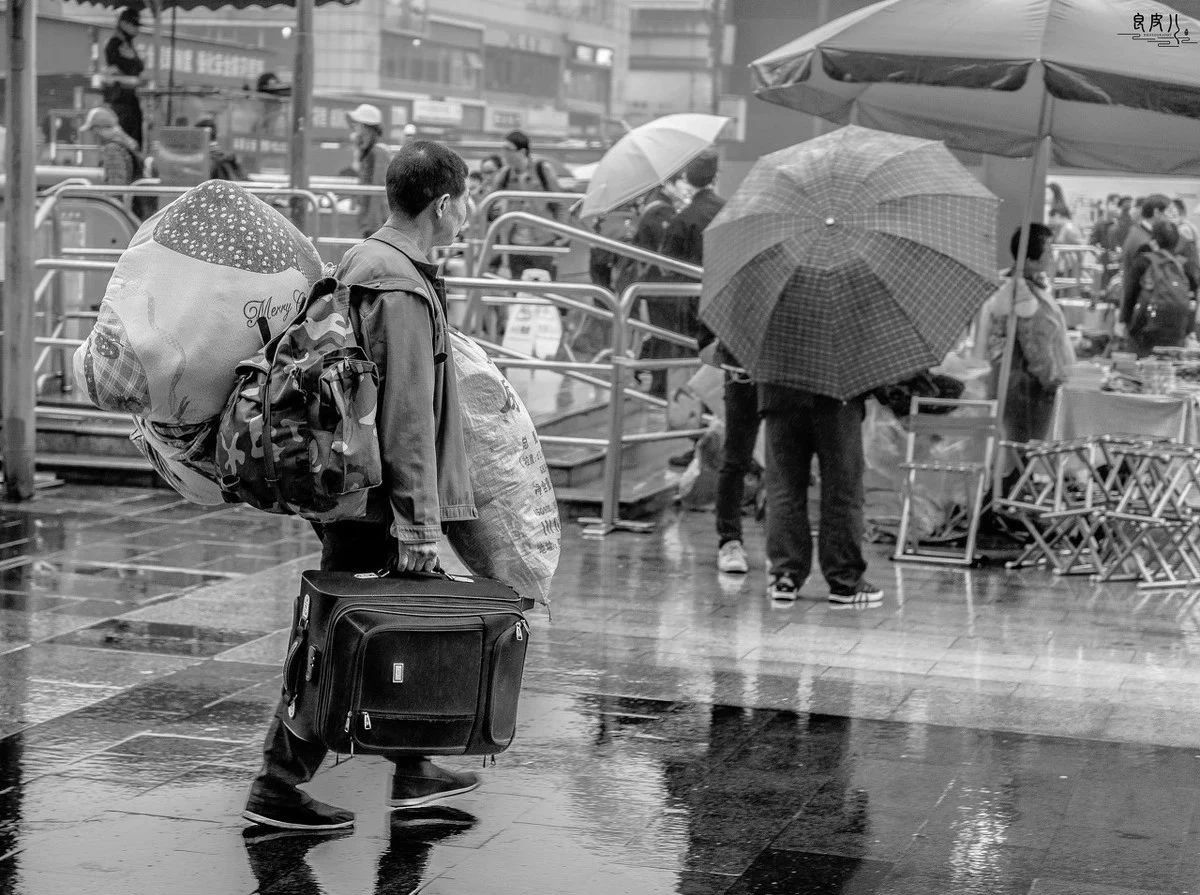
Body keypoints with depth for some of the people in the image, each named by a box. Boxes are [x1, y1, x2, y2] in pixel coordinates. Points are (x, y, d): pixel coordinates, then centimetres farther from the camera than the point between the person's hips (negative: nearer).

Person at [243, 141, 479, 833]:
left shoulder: (366, 263, 11)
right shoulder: (401, 289, -21)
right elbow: (407, 418, -23)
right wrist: (419, 521, -21)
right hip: (378, 497, -10)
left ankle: (413, 771, 30)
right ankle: (278, 787, 6)